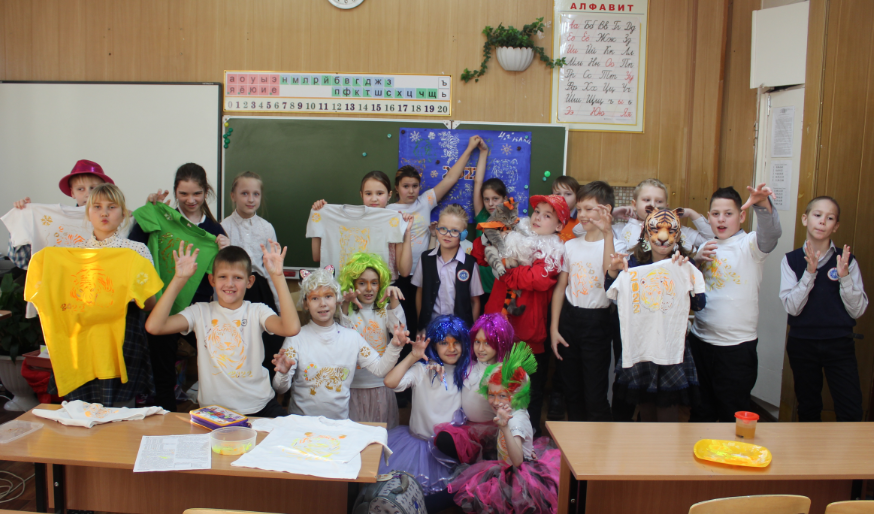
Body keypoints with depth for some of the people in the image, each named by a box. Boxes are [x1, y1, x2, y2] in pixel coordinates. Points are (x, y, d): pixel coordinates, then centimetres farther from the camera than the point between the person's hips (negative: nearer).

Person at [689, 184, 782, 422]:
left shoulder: (749, 244, -7)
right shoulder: (705, 248, 11)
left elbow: (772, 232, -29)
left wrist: (763, 203, -49)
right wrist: (697, 260, -5)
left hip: (737, 345, -5)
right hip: (700, 339, 5)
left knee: (733, 413, 6)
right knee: (701, 409, 18)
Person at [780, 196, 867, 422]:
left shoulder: (846, 260, 1)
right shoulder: (792, 260, -1)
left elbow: (858, 310, -3)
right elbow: (792, 307, -10)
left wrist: (844, 276, -15)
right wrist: (810, 273, -19)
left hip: (839, 344, 0)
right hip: (802, 344, 0)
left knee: (851, 413, -5)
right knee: (808, 411, 13)